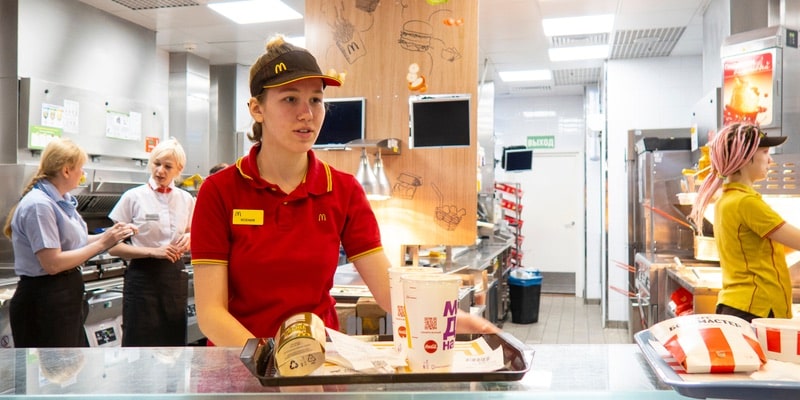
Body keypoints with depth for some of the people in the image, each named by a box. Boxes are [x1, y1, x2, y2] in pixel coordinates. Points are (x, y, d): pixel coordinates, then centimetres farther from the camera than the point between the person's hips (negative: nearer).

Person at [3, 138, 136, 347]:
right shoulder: (39, 204, -20)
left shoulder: (62, 200, 6)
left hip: (67, 295, 9)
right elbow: (52, 263, -24)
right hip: (43, 301, -9)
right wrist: (102, 243, -20)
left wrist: (110, 235, 1)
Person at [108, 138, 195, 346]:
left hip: (175, 276, 3)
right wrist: (153, 252, -18)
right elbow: (113, 247, -6)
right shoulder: (134, 197, -5)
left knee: (174, 341, 7)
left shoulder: (186, 199, 5)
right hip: (143, 276, -3)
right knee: (140, 342, 1)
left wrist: (190, 238, -5)